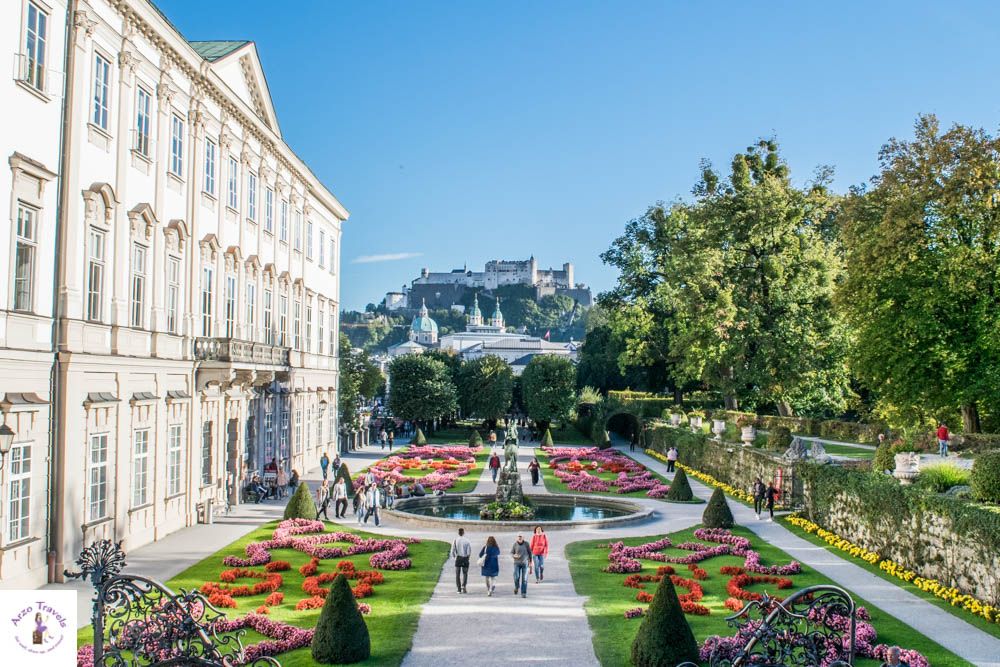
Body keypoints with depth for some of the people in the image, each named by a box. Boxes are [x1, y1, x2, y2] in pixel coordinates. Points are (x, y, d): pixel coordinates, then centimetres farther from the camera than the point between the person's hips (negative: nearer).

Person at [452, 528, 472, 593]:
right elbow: (469, 551, -7)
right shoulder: (466, 541, -7)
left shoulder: (455, 540, -5)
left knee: (457, 574, 10)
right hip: (465, 558, 0)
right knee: (465, 573, 11)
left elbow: (453, 550, -5)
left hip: (458, 558, 0)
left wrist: (454, 556, 12)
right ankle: (464, 586, -8)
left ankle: (459, 589, 9)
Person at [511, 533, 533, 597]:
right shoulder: (515, 544, -3)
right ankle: (517, 587, 19)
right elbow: (511, 553, 1)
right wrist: (514, 556, -22)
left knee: (524, 579, -6)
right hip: (517, 563, 0)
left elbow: (529, 553, 4)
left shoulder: (526, 544, -4)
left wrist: (530, 562, 4)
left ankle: (524, 593, 1)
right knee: (516, 577, -12)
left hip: (525, 563, 0)